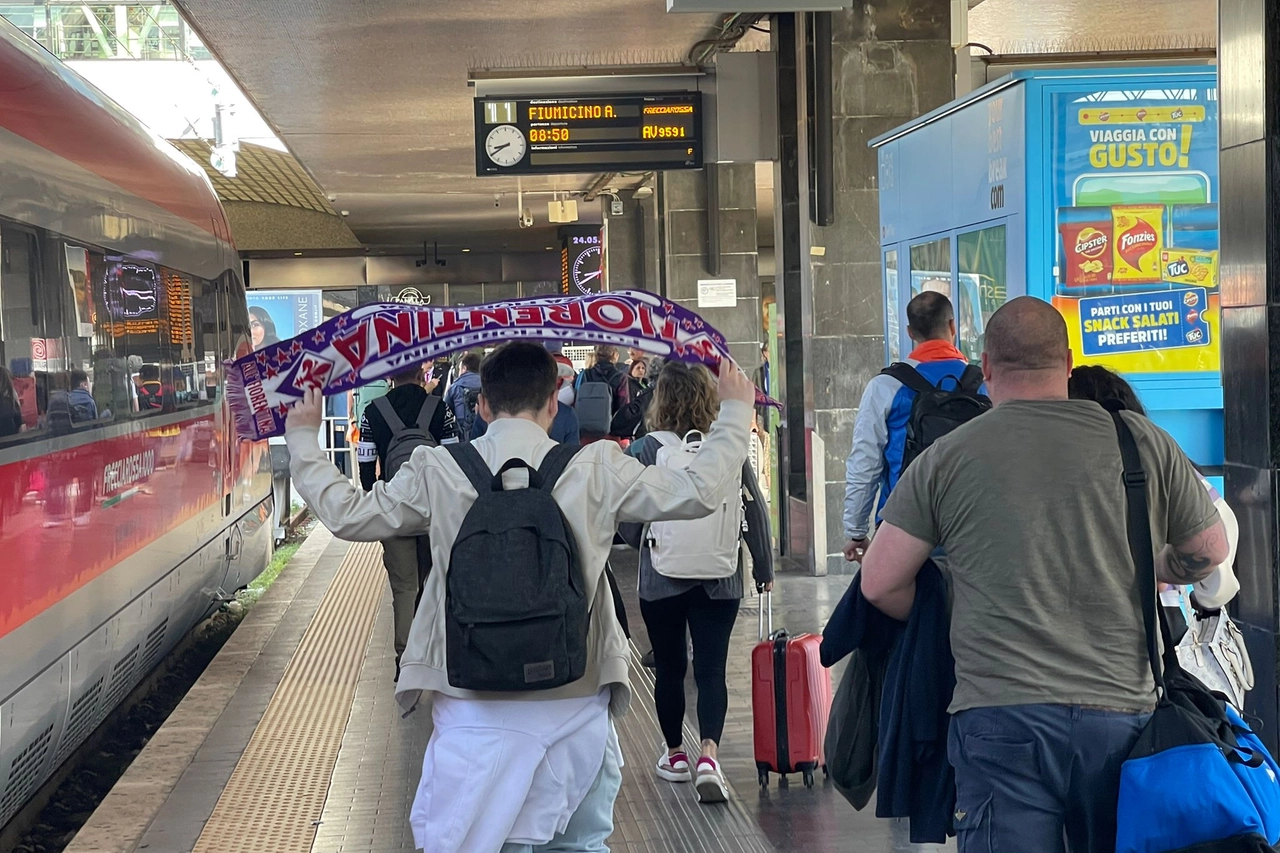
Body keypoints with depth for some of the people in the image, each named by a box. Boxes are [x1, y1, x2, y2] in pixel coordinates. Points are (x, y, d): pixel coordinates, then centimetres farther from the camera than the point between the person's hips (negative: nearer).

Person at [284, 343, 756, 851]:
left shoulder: (435, 473, -2)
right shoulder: (596, 470, -3)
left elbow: (346, 515, 7)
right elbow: (697, 492, 2)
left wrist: (302, 438, 22)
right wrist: (735, 411, 16)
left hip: (476, 709, 0)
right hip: (575, 703, 1)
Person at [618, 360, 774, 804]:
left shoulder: (644, 450, -10)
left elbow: (627, 523, -6)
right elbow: (756, 512, 1)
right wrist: (764, 568, 13)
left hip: (661, 579, -1)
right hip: (719, 580, 1)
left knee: (669, 668, 14)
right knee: (711, 669, 2)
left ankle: (675, 755, 28)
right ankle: (709, 755, -15)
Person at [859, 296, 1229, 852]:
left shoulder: (946, 458, 1)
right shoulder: (1144, 442, 4)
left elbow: (880, 585, 3)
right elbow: (1210, 551, 17)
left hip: (1001, 717, -2)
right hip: (1123, 716, 2)